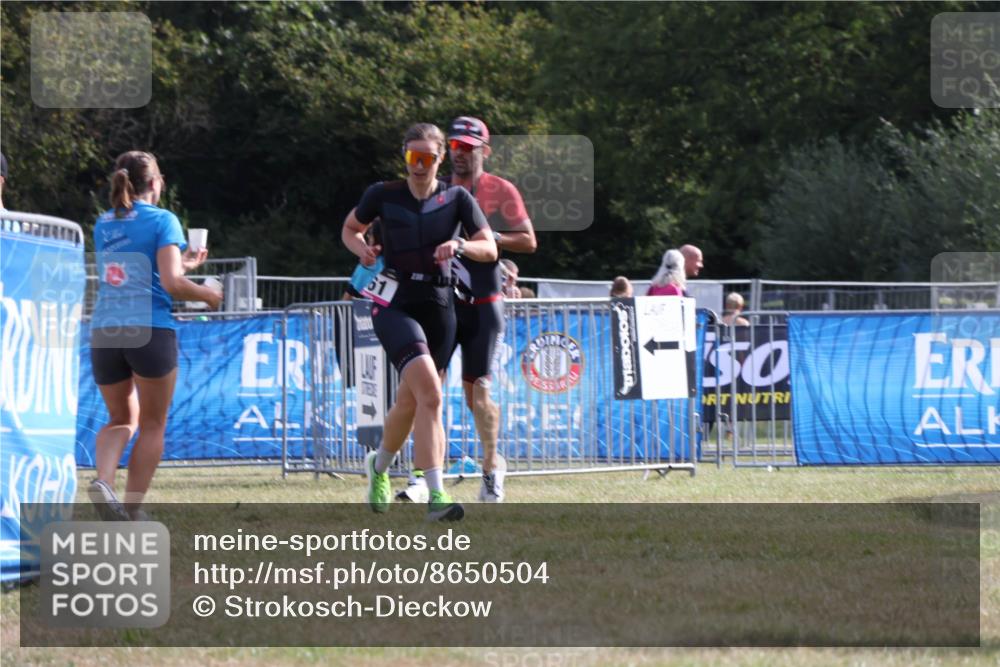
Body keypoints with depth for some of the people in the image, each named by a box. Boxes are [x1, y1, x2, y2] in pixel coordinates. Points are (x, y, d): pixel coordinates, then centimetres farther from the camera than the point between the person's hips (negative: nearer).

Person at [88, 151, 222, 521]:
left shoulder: (103, 225, 15)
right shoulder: (162, 220, -3)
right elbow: (171, 283, -12)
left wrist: (183, 264, 32)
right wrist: (207, 295, 5)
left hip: (104, 333, 5)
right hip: (150, 330, -5)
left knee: (121, 419, 19)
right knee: (152, 425, 10)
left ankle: (103, 481, -8)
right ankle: (132, 509, 6)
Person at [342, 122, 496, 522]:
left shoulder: (457, 199, 3)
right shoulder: (383, 195, 1)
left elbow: (490, 249, 0)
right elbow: (350, 229, 16)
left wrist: (460, 244, -20)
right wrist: (362, 249, -6)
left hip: (439, 307, 3)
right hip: (394, 304, -3)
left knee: (411, 401, 11)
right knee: (429, 390, -24)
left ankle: (379, 466, 42)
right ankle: (436, 496, -27)